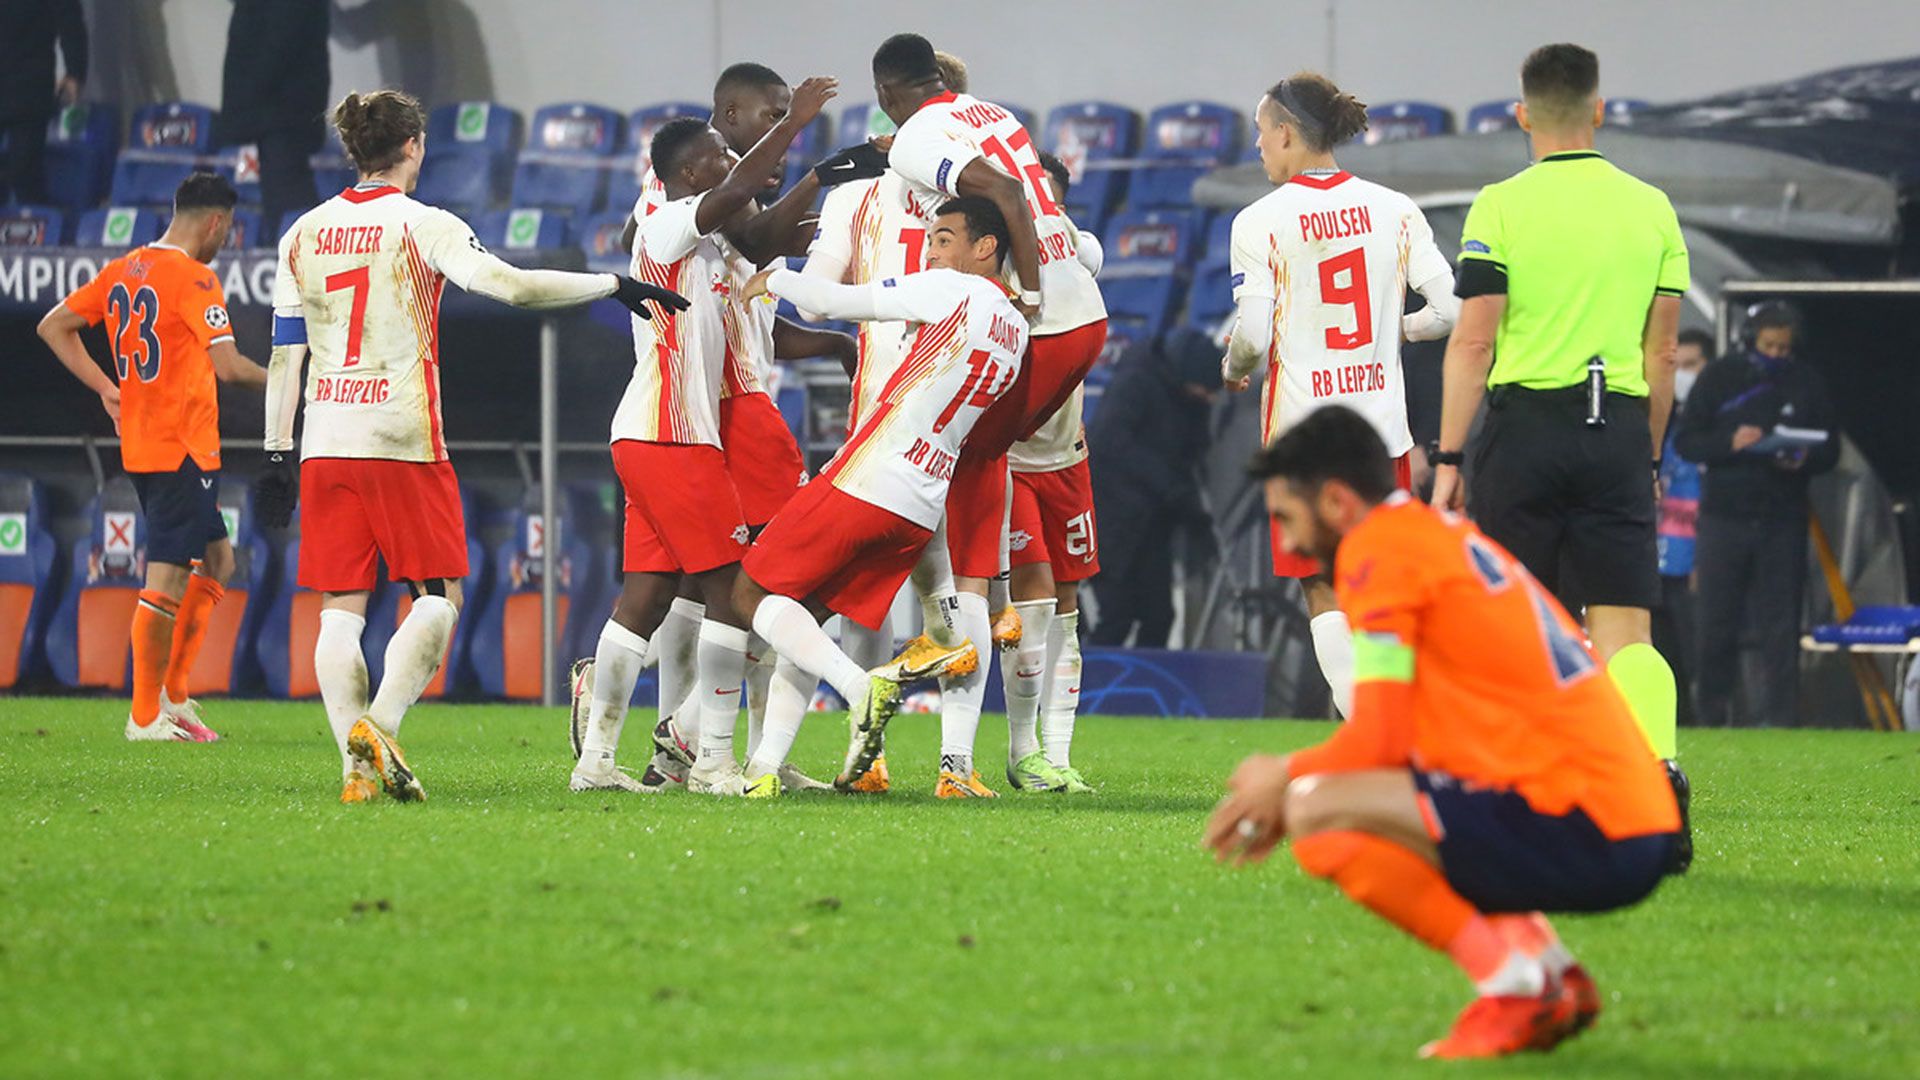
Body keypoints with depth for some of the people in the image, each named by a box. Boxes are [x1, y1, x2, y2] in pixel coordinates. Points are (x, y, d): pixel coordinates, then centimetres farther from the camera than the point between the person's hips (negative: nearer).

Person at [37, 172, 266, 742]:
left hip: (139, 445, 9)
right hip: (184, 449, -9)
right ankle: (146, 716, -3)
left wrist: (106, 388, 16)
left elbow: (53, 326, 18)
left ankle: (172, 695, 16)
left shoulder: (122, 272, 11)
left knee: (216, 559, 18)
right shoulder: (194, 278, -14)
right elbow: (228, 365, -21)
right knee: (167, 582, -5)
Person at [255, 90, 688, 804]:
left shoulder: (303, 234, 11)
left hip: (325, 444, 4)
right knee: (438, 596, 4)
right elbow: (510, 286, -16)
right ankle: (380, 725, -15)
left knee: (340, 607, 4)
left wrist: (277, 453, 15)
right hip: (403, 437, -4)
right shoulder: (421, 224, -3)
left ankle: (356, 761, -6)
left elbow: (285, 355, 12)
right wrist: (615, 285, -10)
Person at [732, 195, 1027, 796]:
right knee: (808, 617, 14)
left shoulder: (953, 290, -6)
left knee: (754, 595, 0)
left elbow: (831, 301, -2)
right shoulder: (1016, 329, 16)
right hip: (922, 513, 8)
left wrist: (772, 279, 14)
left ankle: (859, 685, -19)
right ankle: (766, 766, 3)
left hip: (865, 485, -8)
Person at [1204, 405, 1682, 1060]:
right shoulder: (1448, 537, 21)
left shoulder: (1379, 547, -7)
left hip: (1585, 834, -10)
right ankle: (1548, 965, 12)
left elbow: (1377, 743, -12)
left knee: (1321, 815, -15)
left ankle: (1516, 986, -9)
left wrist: (1283, 778, 6)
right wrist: (1293, 786, 21)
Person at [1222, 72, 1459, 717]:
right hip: (1381, 423, 3)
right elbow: (1449, 307, -3)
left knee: (1325, 591, 3)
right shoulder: (1393, 210, 3)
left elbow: (1252, 336, -12)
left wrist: (1234, 369, 11)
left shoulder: (1260, 223, -8)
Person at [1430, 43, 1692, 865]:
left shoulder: (1501, 207, -3)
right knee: (1622, 628, -3)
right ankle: (1657, 766, -27)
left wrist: (1448, 459, -2)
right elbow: (1662, 352, 10)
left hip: (1526, 422, -2)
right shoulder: (1651, 209, 8)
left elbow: (1472, 343, -6)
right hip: (1619, 428, 2)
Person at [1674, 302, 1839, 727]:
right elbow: (1685, 440, 2)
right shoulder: (1720, 377, 4)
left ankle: (1777, 716, 1)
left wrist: (1805, 460, -12)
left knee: (1780, 625, -2)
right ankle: (1713, 711, 13)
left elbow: (1830, 449, 10)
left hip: (1783, 520, 1)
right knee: (1718, 620, 2)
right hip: (1725, 514, -1)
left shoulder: (1807, 383, 7)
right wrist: (1729, 443, -16)